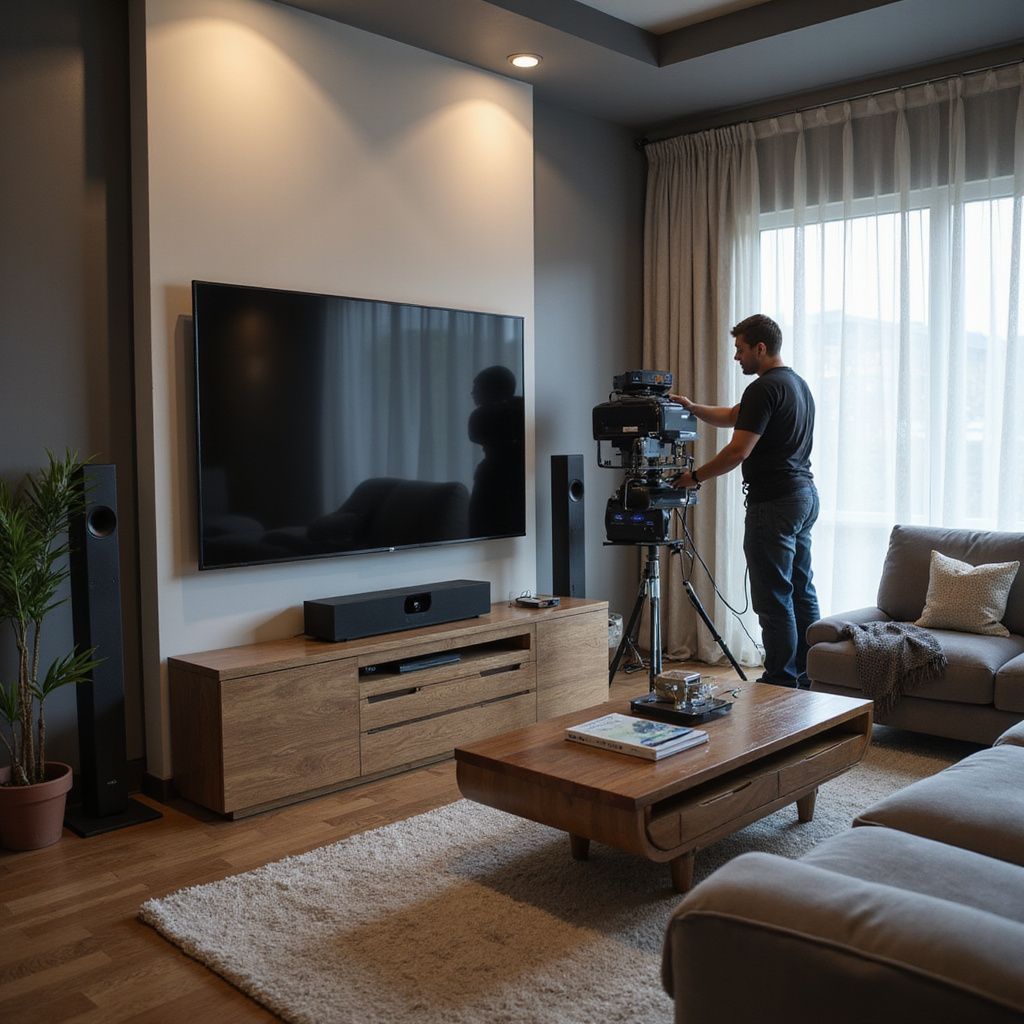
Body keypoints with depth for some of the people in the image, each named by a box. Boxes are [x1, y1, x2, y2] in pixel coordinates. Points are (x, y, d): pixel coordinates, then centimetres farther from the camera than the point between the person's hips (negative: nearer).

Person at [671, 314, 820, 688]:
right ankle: (805, 678, 20)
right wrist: (694, 408, 15)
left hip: (774, 503, -10)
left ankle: (780, 682, 2)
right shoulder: (798, 384, 18)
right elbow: (733, 417, 26)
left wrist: (695, 477, -8)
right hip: (805, 495, 10)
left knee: (774, 598, -4)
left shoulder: (764, 389, -15)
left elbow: (738, 450, -20)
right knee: (801, 591, 13)